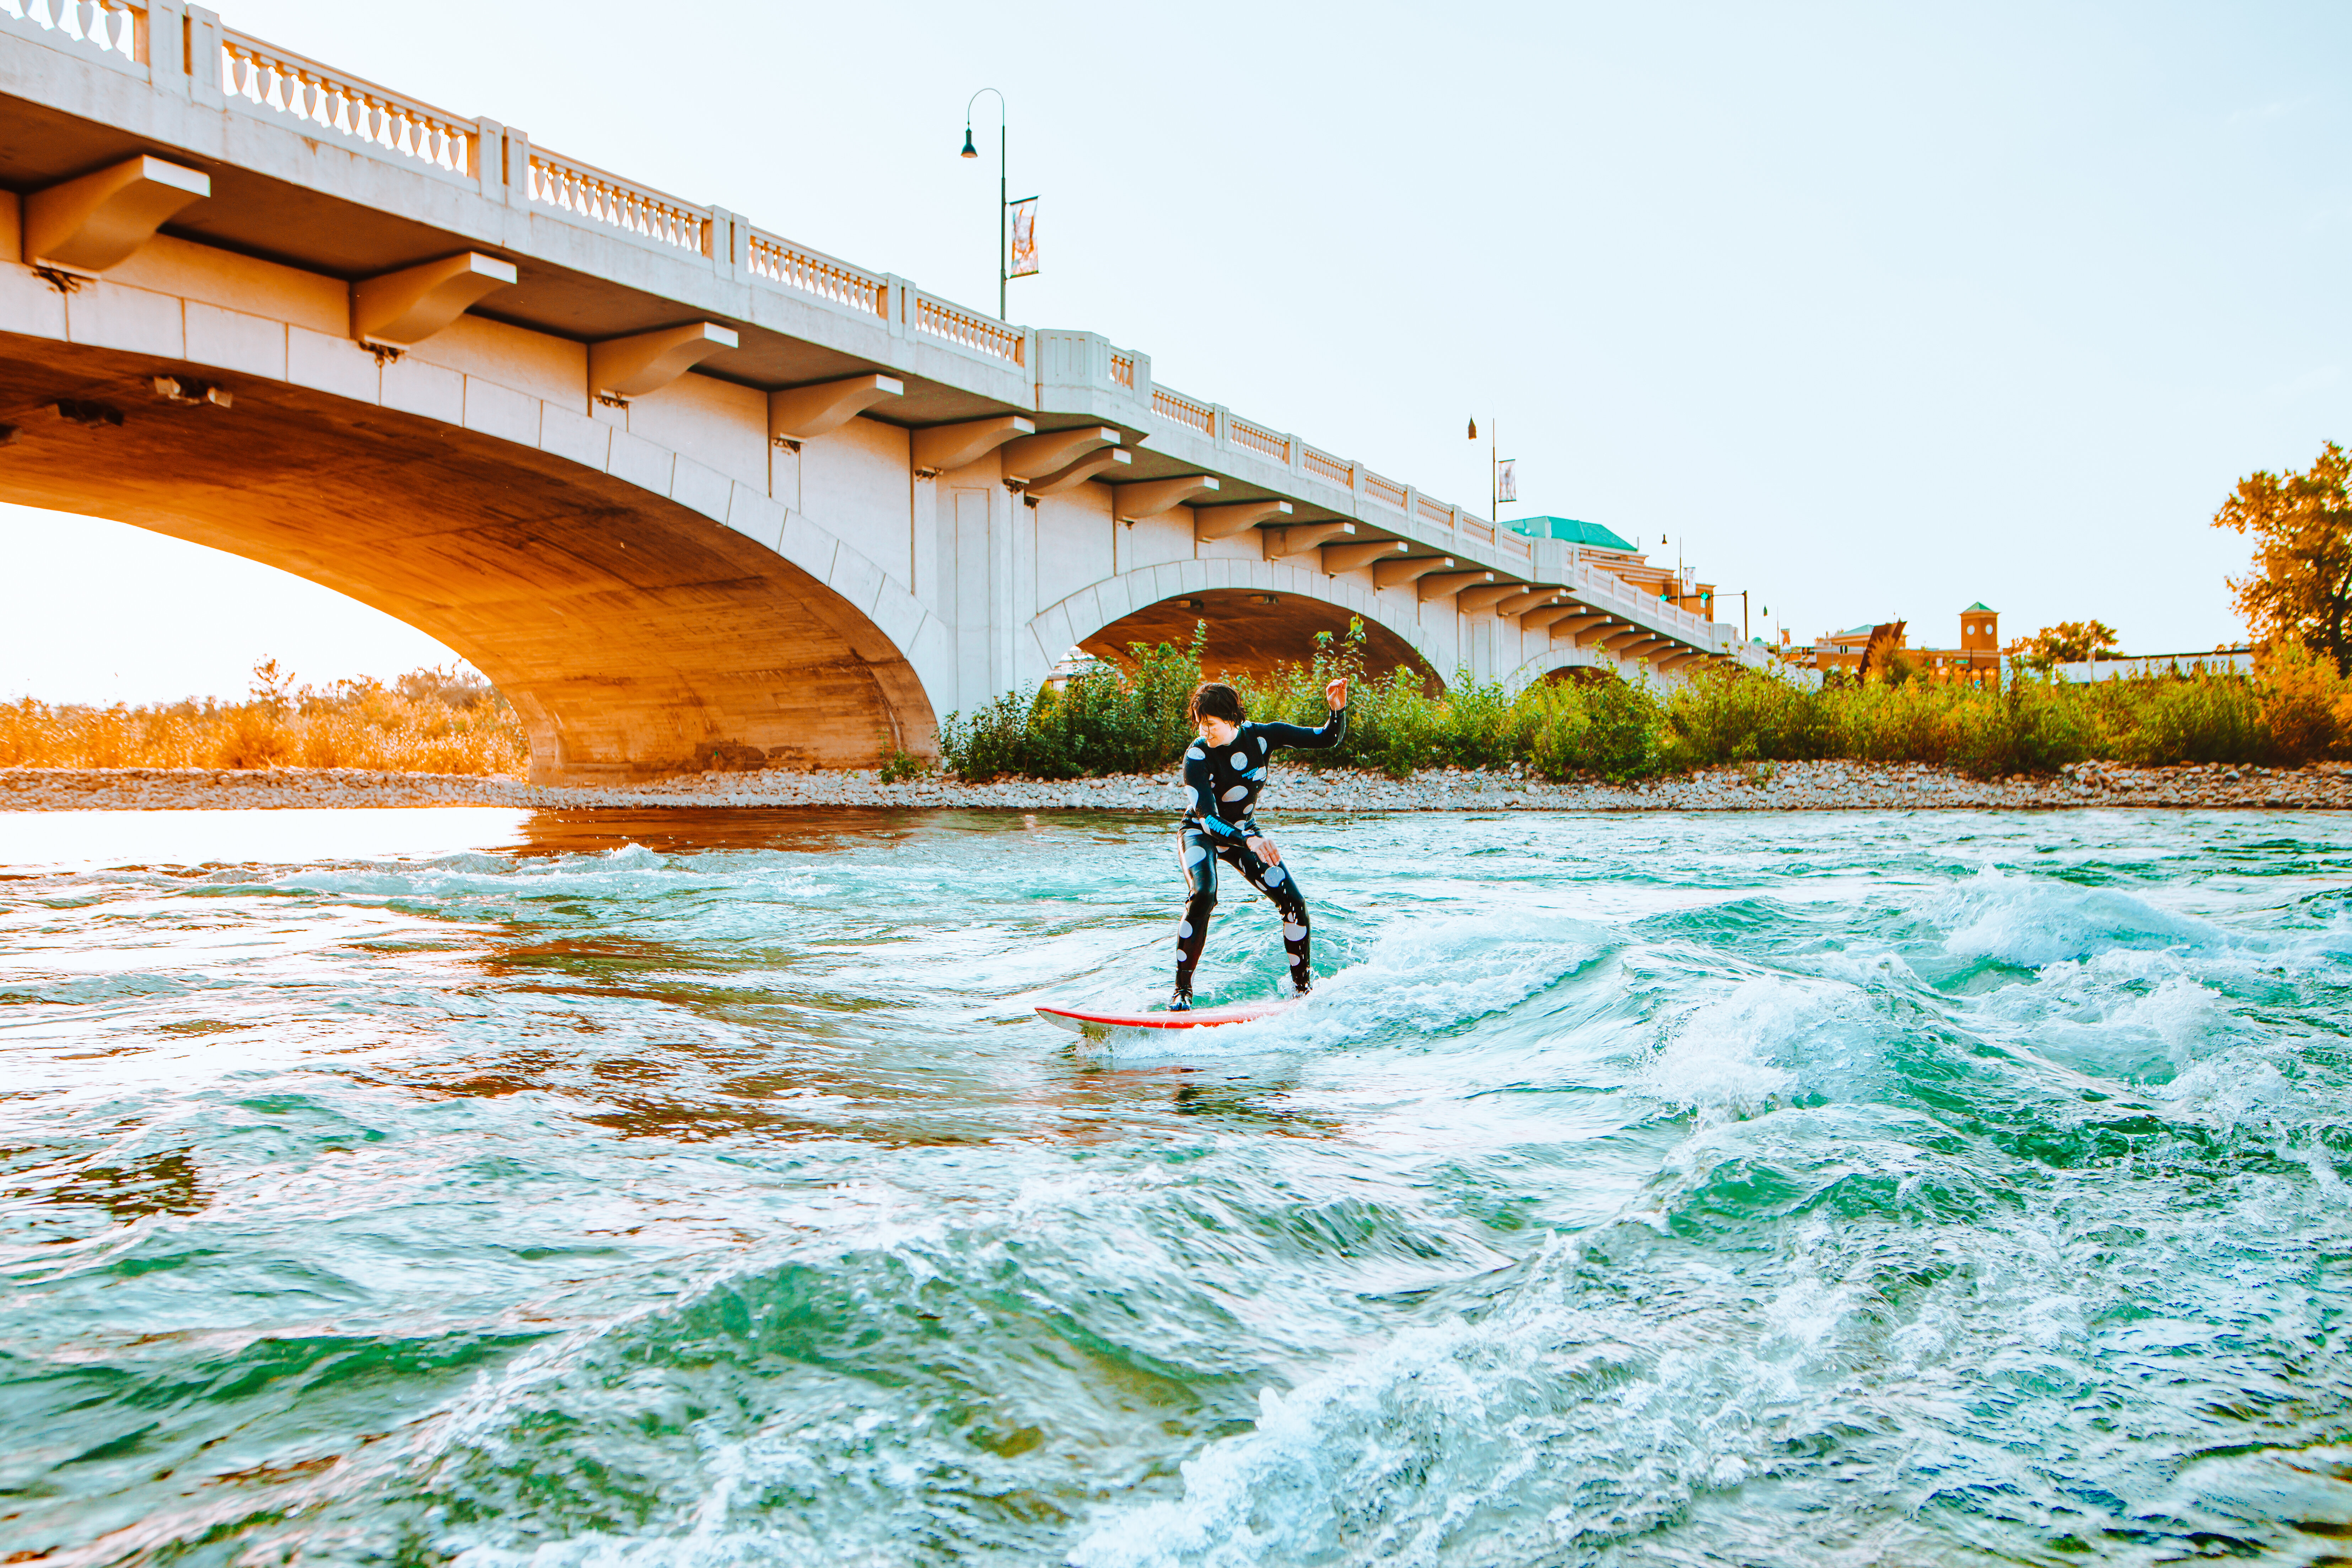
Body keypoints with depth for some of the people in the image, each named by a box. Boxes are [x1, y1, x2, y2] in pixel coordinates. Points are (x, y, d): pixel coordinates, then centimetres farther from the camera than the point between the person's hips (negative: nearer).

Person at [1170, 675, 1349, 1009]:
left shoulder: (1260, 736, -16)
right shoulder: (1197, 756, -27)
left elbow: (1327, 739, -10)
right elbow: (1208, 819, -35)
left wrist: (1338, 711, -31)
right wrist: (1249, 841, -51)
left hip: (1244, 834, 4)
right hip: (1200, 834, -4)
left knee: (1295, 903, -8)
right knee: (1203, 896, -33)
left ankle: (1304, 987, 11)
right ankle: (1181, 992, -25)